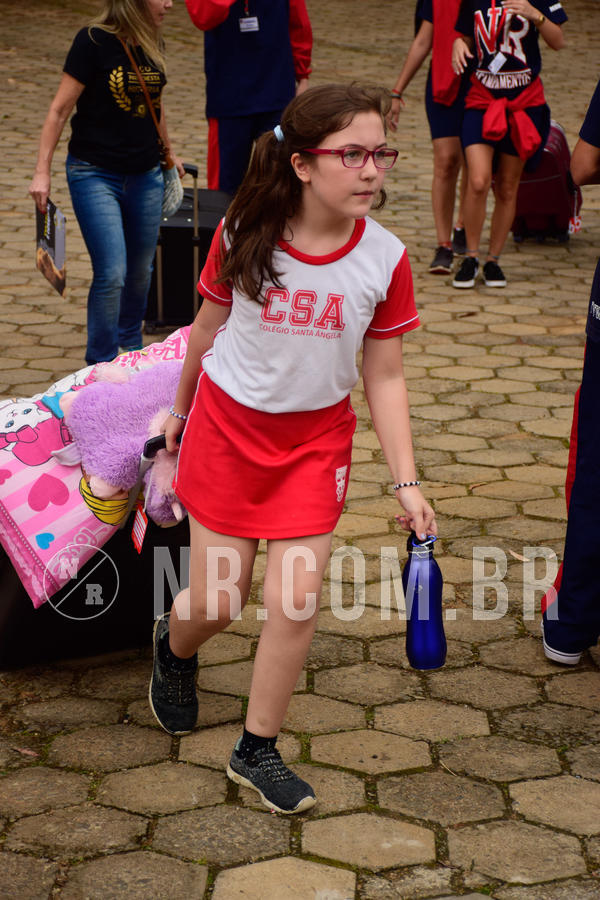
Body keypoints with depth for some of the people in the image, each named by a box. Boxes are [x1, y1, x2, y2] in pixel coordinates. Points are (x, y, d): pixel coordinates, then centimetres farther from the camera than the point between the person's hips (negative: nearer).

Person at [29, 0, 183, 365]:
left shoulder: (154, 44, 6)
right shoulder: (94, 41, -13)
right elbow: (60, 109, -11)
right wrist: (42, 171, -14)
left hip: (146, 177, 6)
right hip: (95, 174, -6)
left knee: (141, 271, 13)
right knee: (112, 273, -12)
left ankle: (131, 346, 36)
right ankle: (101, 365, 3)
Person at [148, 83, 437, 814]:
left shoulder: (384, 258, -14)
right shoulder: (242, 235, -16)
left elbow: (385, 377, -6)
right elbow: (208, 328, 1)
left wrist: (406, 481, -9)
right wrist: (181, 410, 14)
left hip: (316, 438, 1)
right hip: (227, 426, -1)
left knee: (295, 602, -4)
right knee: (215, 605, 4)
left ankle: (257, 751, 17)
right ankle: (175, 647, 43)